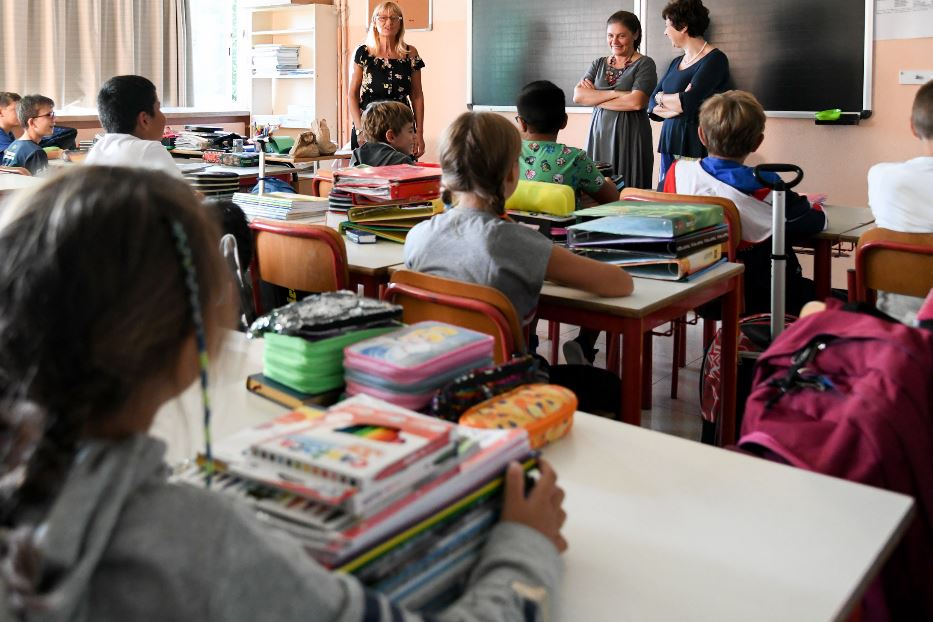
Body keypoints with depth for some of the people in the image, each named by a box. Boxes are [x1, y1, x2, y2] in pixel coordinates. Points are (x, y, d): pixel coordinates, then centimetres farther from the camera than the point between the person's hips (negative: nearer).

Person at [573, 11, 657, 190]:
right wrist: (615, 93, -12)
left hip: (630, 135, -4)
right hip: (599, 133, 4)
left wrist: (595, 97, -5)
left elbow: (636, 102, -15)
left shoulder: (644, 64, 0)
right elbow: (578, 95, -1)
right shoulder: (599, 64, 14)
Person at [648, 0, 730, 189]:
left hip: (696, 147, -7)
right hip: (670, 142, 7)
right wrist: (674, 105, -9)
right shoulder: (676, 63, 17)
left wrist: (662, 98, 0)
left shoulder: (714, 59, -7)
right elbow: (652, 105, 11)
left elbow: (689, 101, -18)